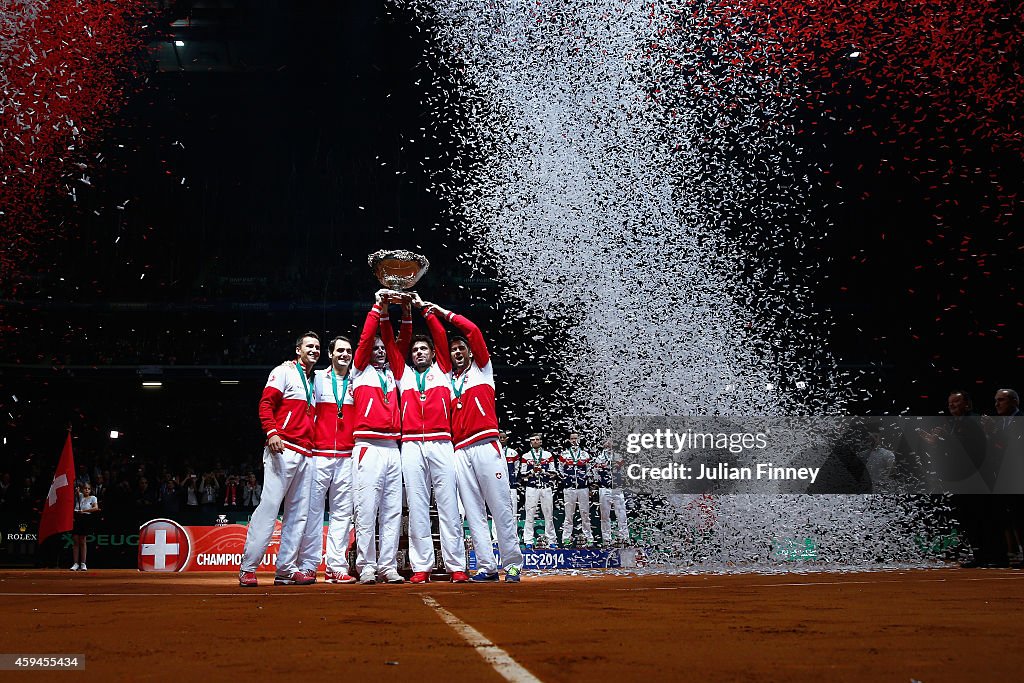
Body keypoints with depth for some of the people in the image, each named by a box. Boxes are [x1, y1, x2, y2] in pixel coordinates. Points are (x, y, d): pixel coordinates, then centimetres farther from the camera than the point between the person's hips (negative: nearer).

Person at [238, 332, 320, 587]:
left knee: (298, 514, 5)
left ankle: (286, 569, 8)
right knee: (269, 505, -13)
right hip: (283, 450, -8)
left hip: (306, 455, 8)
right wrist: (272, 432, -22)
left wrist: (313, 449, 12)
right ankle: (248, 568, -11)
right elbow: (266, 403, -8)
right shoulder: (285, 372, 3)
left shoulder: (314, 382, 25)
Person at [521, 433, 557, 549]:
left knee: (549, 514, 2)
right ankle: (528, 541, -3)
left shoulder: (548, 455, 11)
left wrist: (543, 471, -8)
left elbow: (554, 473, 8)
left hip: (546, 488, 1)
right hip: (532, 488, -1)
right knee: (530, 514, -5)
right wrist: (532, 472, -10)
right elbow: (522, 474, 6)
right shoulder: (525, 456, 8)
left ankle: (551, 540, 8)